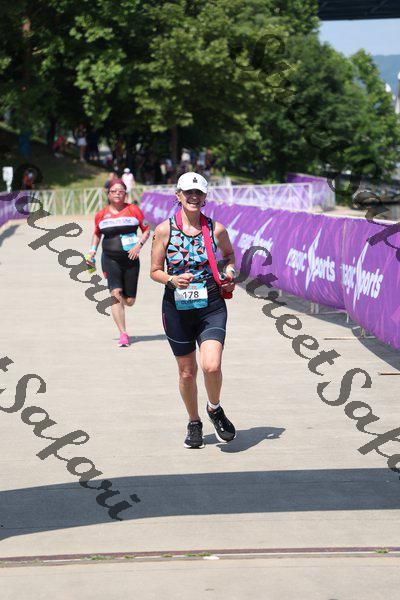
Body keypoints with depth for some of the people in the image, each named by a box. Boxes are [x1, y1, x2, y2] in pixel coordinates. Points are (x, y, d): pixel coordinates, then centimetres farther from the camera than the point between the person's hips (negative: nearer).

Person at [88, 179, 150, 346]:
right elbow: (97, 233, 23)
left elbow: (146, 229, 5)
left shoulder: (133, 210, 1)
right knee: (116, 293, -20)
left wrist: (139, 245, -11)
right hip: (110, 259, 0)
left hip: (130, 259, 0)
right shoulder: (101, 215, 6)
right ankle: (123, 334, -18)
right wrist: (93, 251, 10)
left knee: (129, 301, 4)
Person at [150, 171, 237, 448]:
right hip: (177, 310, 1)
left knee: (212, 366, -19)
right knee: (187, 372, 9)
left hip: (211, 308, -1)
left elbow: (229, 252, 20)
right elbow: (155, 271, 2)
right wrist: (172, 280, -17)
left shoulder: (216, 229, 0)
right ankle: (194, 424, 32)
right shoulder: (164, 230, -3)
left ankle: (215, 409, 12)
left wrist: (230, 270, 0)